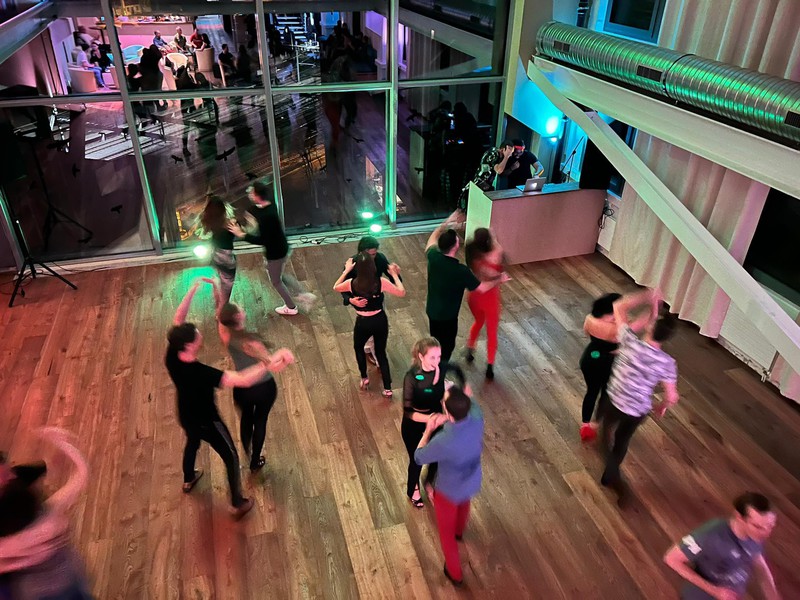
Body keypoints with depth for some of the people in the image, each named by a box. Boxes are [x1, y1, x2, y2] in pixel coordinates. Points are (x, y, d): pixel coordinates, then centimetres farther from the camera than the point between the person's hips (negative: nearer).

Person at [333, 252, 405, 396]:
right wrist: (394, 274, 0)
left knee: (358, 348, 31)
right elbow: (402, 293, -8)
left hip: (363, 323, -1)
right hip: (380, 321, 1)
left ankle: (364, 378, 36)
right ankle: (387, 388, 20)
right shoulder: (381, 282, -19)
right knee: (381, 353, 20)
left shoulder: (352, 284, -17)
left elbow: (335, 288, 5)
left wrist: (346, 270, 9)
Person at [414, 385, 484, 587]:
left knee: (446, 531, 24)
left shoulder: (443, 441, -42)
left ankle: (455, 573, 45)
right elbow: (473, 408, 0)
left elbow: (419, 458, -20)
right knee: (463, 505, 39)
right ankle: (459, 531, 72)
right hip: (471, 483, 5)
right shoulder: (477, 420, -29)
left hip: (448, 490, -5)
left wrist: (428, 430, -13)